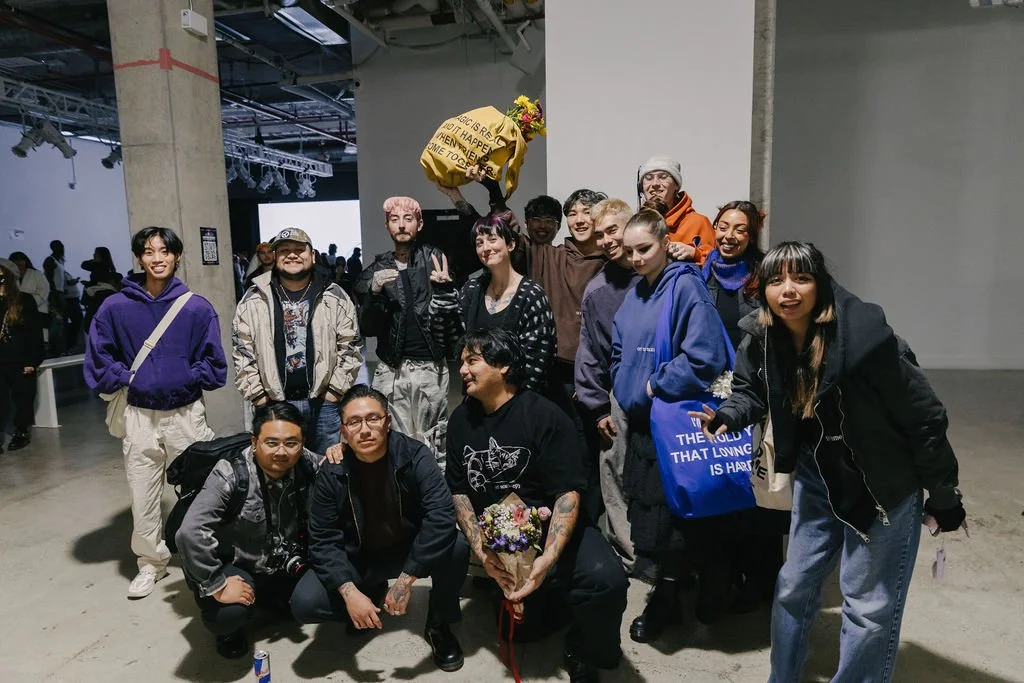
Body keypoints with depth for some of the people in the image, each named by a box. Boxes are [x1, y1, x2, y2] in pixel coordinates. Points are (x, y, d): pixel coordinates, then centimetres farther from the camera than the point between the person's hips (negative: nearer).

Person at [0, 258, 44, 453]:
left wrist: (33, 360, -11)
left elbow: (36, 331, -5)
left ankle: (21, 432, 23)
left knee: (23, 398, 9)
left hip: (21, 360, -2)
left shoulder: (24, 300, -3)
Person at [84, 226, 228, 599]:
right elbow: (98, 359, 4)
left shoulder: (197, 307, -6)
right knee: (143, 495, 9)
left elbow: (213, 362, -2)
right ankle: (151, 562, 28)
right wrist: (127, 378, -6)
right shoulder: (116, 307, -3)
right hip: (139, 415, 1)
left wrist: (183, 378, -11)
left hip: (187, 412, -1)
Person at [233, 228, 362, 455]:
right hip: (273, 403, 1)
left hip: (324, 402, 0)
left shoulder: (335, 297, 1)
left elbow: (350, 348, 1)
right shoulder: (254, 300, 1)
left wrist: (335, 390, -4)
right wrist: (257, 395, -1)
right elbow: (242, 352, 3)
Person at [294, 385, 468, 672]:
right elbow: (323, 541, -14)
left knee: (456, 548, -31)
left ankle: (439, 626, -2)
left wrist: (406, 579, -35)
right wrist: (349, 592, -29)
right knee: (305, 605, -20)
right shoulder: (332, 473, -16)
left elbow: (442, 516, -33)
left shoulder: (415, 455, -22)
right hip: (359, 558, 2)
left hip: (410, 549, -1)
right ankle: (373, 594, 12)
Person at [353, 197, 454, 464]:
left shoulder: (436, 260, 3)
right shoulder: (375, 270, 9)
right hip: (391, 370, 2)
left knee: (435, 443, 3)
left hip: (432, 367, -2)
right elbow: (367, 329, 4)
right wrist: (374, 292, -10)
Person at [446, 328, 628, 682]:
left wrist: (548, 559, -32)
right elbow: (459, 491, 5)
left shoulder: (544, 415, -14)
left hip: (548, 525, -4)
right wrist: (482, 552, -11)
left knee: (606, 580, -27)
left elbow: (567, 494, -17)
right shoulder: (461, 420, 2)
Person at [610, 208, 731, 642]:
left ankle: (665, 600, 24)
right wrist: (628, 394, 2)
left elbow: (704, 357, -23)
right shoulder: (634, 295, 10)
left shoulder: (685, 287, -13)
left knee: (671, 513, 3)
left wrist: (656, 387, -14)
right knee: (649, 508, 15)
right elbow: (618, 353, 17)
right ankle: (668, 592, 33)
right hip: (641, 420, 7)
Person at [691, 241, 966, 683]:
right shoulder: (762, 340, -12)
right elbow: (752, 392, 5)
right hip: (817, 474, 5)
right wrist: (726, 416, -18)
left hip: (885, 483, -5)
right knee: (795, 585, 17)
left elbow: (925, 418, -19)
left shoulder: (866, 336, -28)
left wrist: (943, 497, -10)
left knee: (869, 606, 7)